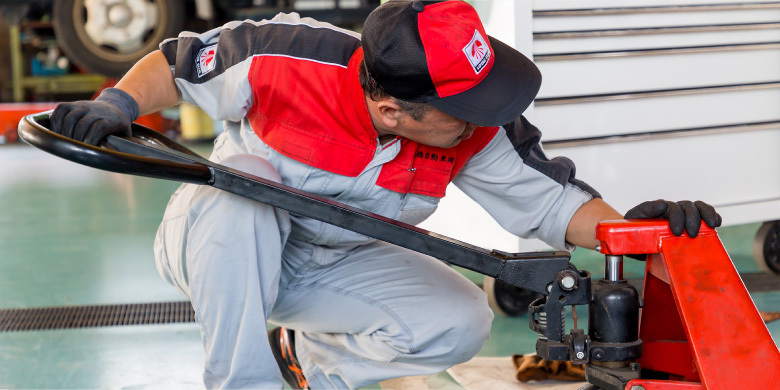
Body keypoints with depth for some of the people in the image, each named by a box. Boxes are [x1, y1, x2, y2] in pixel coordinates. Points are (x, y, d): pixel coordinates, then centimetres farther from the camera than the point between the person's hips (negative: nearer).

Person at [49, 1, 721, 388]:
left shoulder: (476, 130, -23)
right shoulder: (282, 59, -32)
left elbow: (547, 196, -16)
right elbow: (175, 63, -14)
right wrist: (115, 108, -30)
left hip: (331, 268, 4)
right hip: (221, 248, -3)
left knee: (464, 320, -16)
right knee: (245, 183, -38)